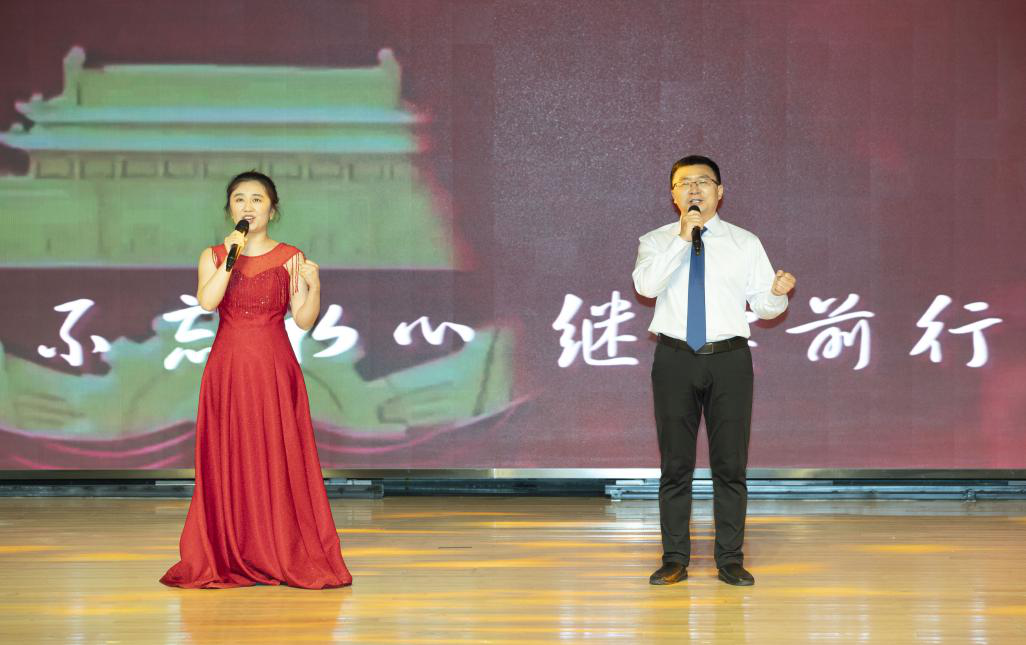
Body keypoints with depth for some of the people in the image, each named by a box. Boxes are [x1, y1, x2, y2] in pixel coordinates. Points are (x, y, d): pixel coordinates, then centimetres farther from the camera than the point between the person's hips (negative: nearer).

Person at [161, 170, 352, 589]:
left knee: (280, 462, -3)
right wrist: (232, 256, -16)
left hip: (274, 370, -1)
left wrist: (313, 286, -17)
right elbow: (206, 301, -12)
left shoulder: (290, 258, 4)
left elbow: (304, 320, -1)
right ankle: (228, 560, 7)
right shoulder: (213, 256, 6)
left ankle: (288, 558, 4)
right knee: (229, 464, 0)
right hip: (228, 370, 1)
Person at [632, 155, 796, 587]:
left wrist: (777, 292, -18)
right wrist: (683, 238, -18)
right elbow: (646, 284, -14)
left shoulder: (745, 243, 9)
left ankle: (731, 560, 8)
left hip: (729, 359, 0)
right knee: (675, 464, 3)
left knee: (731, 464, 1)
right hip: (675, 358, 0)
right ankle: (675, 560, 10)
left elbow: (763, 305, 5)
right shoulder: (655, 242, 6)